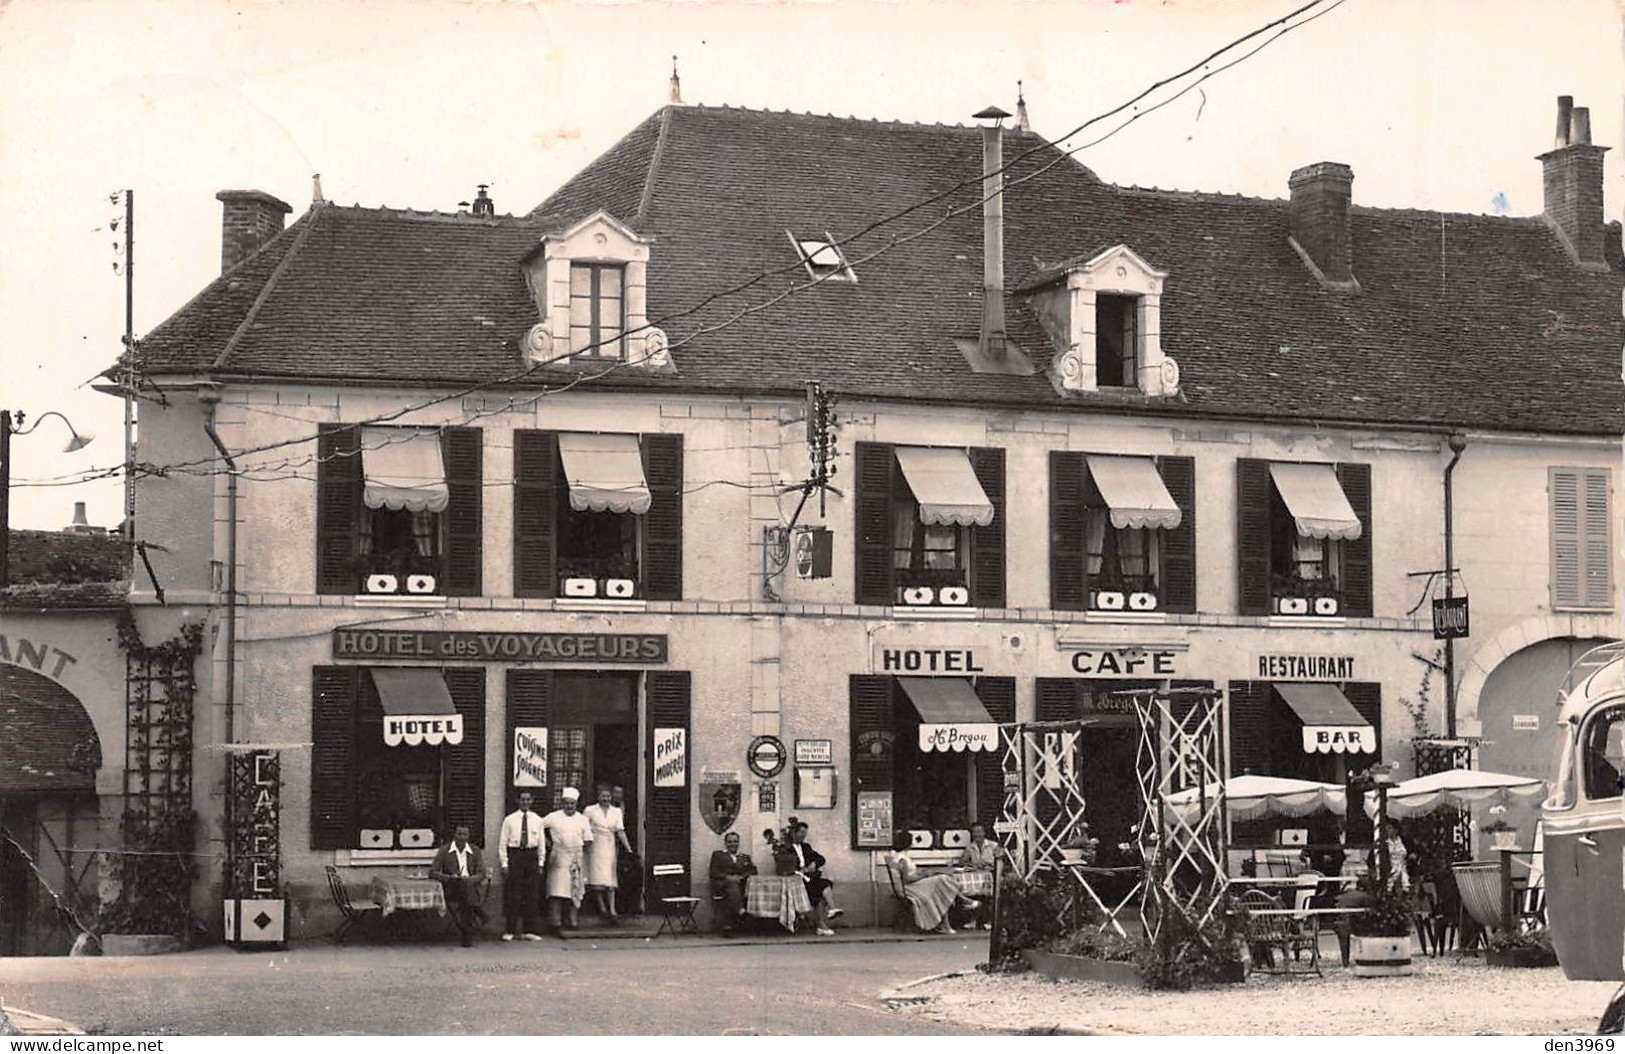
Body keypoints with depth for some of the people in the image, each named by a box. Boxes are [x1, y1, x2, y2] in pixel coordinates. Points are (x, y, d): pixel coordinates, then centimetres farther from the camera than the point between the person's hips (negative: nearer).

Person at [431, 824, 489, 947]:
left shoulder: (476, 852, 11)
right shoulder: (444, 851, 6)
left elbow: (481, 874, 3)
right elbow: (432, 873, 1)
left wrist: (469, 880, -20)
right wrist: (450, 877, -16)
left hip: (472, 888, 1)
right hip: (452, 890, -1)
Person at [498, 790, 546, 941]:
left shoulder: (537, 820, 8)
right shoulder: (509, 820, 2)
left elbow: (541, 842, 12)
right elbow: (502, 842, 2)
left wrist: (540, 863, 8)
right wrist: (504, 863, -4)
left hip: (531, 856, 2)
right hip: (514, 855, -2)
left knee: (531, 895, 3)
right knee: (512, 895, -3)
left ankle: (530, 930, 8)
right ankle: (510, 930, 4)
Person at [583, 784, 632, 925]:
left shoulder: (616, 812, 10)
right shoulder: (590, 811, 2)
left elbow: (620, 831, 5)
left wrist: (628, 848, -4)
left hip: (611, 848, 3)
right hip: (596, 848, -3)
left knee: (611, 879, 1)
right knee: (597, 879, -8)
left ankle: (612, 911, 0)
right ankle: (602, 907, 4)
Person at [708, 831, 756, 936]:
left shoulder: (745, 857, 30)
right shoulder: (717, 854, 22)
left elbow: (753, 870, 16)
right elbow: (713, 873, 9)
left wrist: (741, 877, -4)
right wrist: (728, 877, -8)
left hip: (740, 885, 2)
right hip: (721, 884, -2)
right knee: (731, 884, -38)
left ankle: (728, 927, -41)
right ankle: (740, 911, -56)